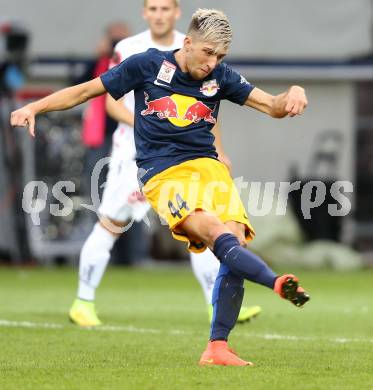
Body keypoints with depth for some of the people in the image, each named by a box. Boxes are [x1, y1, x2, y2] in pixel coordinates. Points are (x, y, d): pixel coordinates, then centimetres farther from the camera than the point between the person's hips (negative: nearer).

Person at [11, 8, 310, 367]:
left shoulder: (220, 76, 10)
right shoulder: (147, 66, 3)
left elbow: (271, 106, 10)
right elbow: (87, 90, 10)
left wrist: (293, 94, -13)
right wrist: (35, 107, 3)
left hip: (208, 166, 4)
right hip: (163, 175, -4)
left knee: (236, 239, -18)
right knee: (216, 234, -29)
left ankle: (216, 348, -15)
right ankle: (278, 283, -53)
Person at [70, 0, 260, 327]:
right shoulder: (128, 50, -4)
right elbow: (112, 101, -3)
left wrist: (218, 151, 11)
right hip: (133, 151, -2)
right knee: (111, 225, -2)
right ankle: (83, 303, 11)